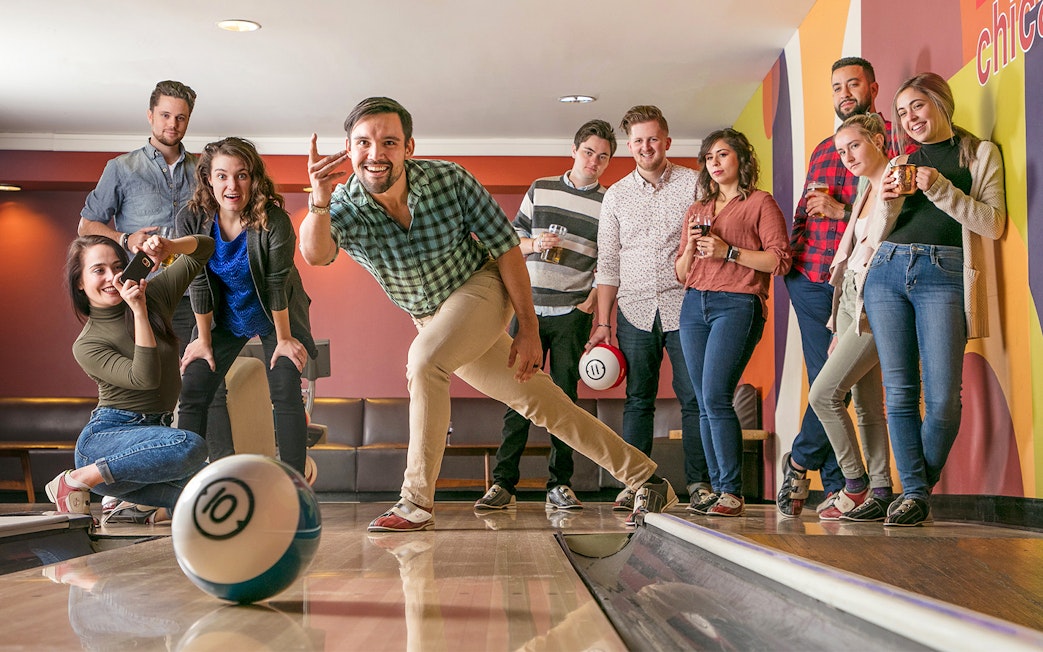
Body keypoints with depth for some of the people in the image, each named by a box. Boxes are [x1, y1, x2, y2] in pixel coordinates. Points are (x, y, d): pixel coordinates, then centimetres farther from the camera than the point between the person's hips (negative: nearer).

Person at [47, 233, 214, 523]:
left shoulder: (154, 294, 5)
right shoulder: (86, 345, -8)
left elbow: (204, 248, 9)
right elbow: (145, 378, -23)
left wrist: (169, 246, -12)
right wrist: (140, 312, -26)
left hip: (155, 435, 5)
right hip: (105, 437, -5)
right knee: (191, 445, -36)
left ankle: (136, 501, 5)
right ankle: (78, 479, -18)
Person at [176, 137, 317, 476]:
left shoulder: (274, 221, -29)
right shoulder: (192, 220, -20)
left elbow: (277, 284, -22)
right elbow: (200, 284, -12)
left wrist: (283, 339, -14)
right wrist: (204, 341, -4)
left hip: (277, 318, -3)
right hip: (224, 319, 3)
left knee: (286, 394, -12)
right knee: (192, 393, -1)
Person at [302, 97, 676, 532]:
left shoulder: (450, 180, -21)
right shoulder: (344, 207, -18)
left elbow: (505, 247, -13)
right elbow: (315, 255, -40)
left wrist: (528, 328, -13)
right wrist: (318, 202, -60)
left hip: (482, 288, -3)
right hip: (432, 318, 4)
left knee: (424, 359, -30)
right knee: (536, 400, 4)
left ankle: (416, 504, -20)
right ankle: (646, 480, 14)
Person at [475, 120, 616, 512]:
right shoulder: (540, 190, 11)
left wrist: (592, 303, -8)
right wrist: (534, 244, -5)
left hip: (572, 314, -1)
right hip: (528, 308, 2)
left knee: (564, 398, 0)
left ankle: (560, 485, 5)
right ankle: (503, 483, 1)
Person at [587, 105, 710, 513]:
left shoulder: (693, 185, 4)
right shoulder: (616, 195, 11)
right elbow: (608, 264, 11)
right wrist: (603, 322, 6)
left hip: (684, 307, -2)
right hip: (635, 311, 2)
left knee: (695, 397, -2)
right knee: (638, 399, 4)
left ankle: (699, 482, 6)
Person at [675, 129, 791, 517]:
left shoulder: (760, 203, 5)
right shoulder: (696, 210, 22)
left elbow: (780, 260, -5)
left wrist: (729, 252, -11)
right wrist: (690, 247, 2)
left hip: (737, 305, -6)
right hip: (694, 306, 6)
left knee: (716, 397, -17)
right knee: (705, 404, 2)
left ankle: (733, 493, -12)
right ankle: (717, 490, 6)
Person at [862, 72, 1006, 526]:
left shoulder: (981, 154, 13)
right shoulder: (900, 164, 22)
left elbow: (993, 225, 0)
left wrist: (941, 189, -8)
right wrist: (888, 203, -1)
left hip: (944, 273, -3)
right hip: (887, 271, 4)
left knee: (943, 398, -11)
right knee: (899, 391, -4)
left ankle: (923, 485, 6)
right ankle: (913, 493, -1)